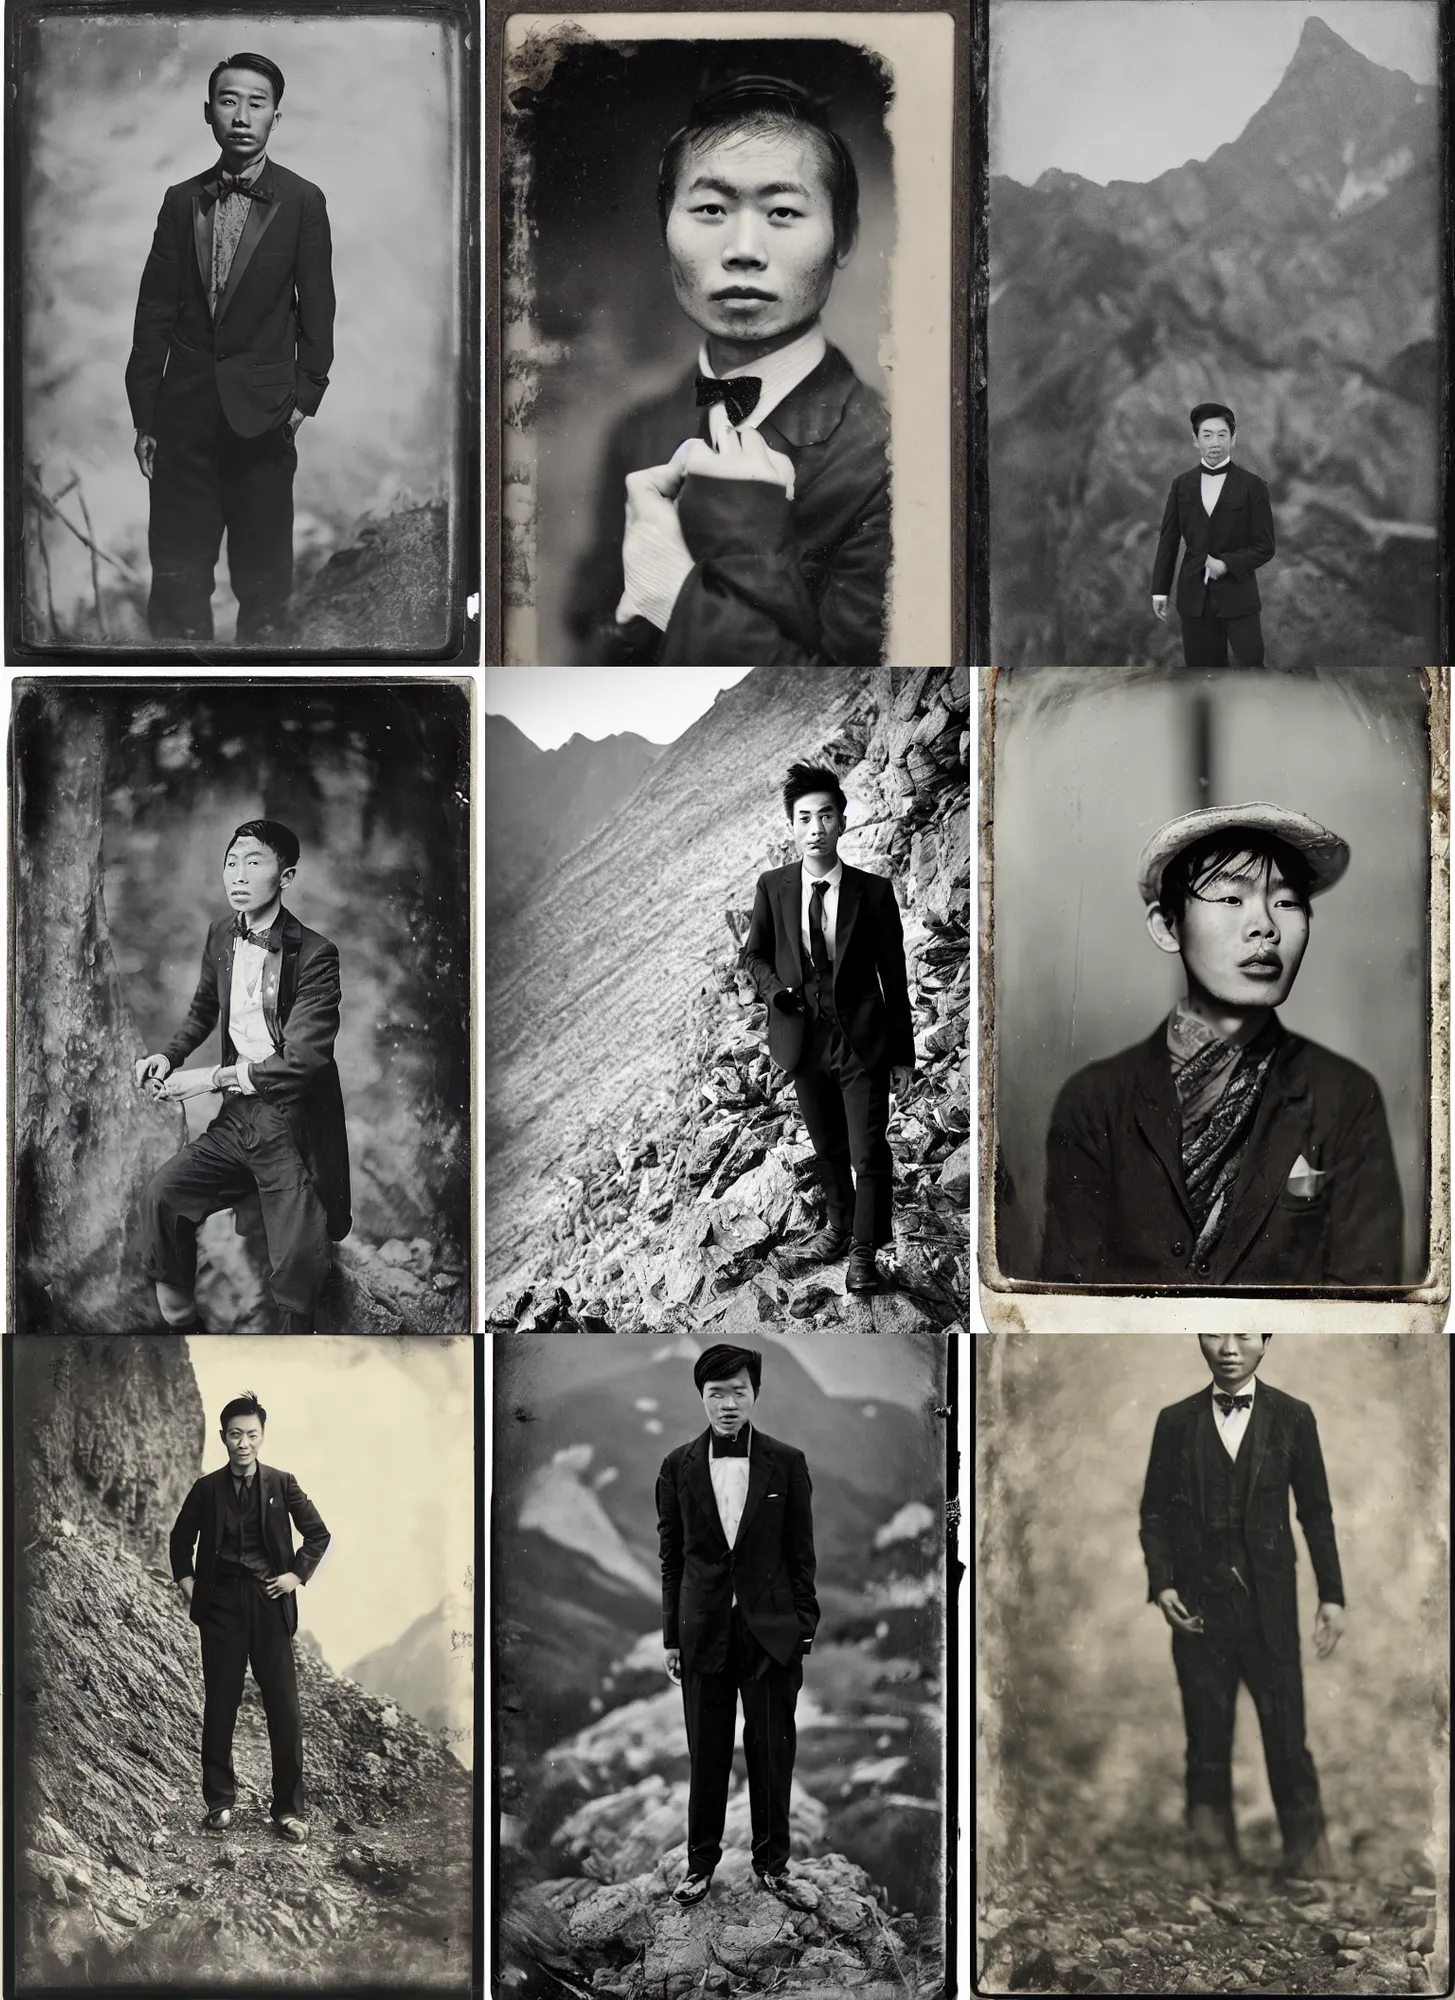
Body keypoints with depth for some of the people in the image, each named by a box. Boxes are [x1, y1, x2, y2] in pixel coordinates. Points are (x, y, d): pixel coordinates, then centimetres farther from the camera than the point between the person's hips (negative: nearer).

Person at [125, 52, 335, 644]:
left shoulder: (303, 202, 1)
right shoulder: (181, 200, 8)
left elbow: (316, 307, 1)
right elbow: (155, 310, 7)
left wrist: (306, 394, -8)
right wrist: (144, 417, 4)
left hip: (262, 411, -2)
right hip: (186, 406, 2)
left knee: (262, 571, 4)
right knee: (177, 571, 3)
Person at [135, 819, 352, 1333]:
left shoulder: (314, 955, -14)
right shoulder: (222, 936, 6)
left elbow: (302, 1060, -20)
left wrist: (212, 1078, -16)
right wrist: (169, 1056, 6)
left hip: (293, 1127, -6)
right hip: (237, 1119, 6)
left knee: (297, 1280, -13)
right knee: (160, 1194, -16)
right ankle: (180, 1325, 1)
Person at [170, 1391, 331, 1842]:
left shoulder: (282, 1484, 0)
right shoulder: (207, 1488, 3)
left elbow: (318, 1534, 7)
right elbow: (182, 1538, 17)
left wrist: (297, 1574, -2)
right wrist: (186, 1581, 7)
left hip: (269, 1603, -1)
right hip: (220, 1606, 1)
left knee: (285, 1711, -3)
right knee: (219, 1708, 6)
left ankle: (289, 1809, 5)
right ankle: (220, 1801, 18)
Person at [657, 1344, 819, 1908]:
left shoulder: (787, 1463, -2)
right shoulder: (678, 1466, 1)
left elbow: (801, 1554, 2)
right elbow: (671, 1558, 5)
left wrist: (804, 1629, -1)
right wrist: (671, 1636, 5)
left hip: (770, 1629, 0)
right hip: (704, 1629, 1)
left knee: (773, 1753, 6)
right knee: (706, 1755, 8)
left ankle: (772, 1863, 22)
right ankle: (700, 1861, 24)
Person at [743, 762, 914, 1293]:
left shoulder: (873, 891, -7)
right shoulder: (772, 888, -1)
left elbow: (894, 975, -2)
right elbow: (754, 954, 13)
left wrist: (903, 1054, -1)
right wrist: (777, 990, -9)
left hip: (862, 1040, -3)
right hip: (805, 1039, 3)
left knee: (869, 1154, -1)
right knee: (827, 1148, 18)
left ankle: (863, 1249, 15)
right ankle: (839, 1226, 39)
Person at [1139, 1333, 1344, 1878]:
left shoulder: (1293, 1417, 1)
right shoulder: (1176, 1421, 3)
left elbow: (1316, 1512, 5)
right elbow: (1155, 1511, 7)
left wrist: (1331, 1595, 2)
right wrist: (1161, 1583, -6)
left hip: (1269, 1602, -1)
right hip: (1199, 1602, 1)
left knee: (1287, 1736, -1)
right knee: (1207, 1744, 7)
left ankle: (1308, 1852, 13)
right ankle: (1213, 1848, 19)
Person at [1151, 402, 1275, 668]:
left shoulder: (1252, 486, -2)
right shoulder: (1182, 484, 7)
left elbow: (1264, 547, -3)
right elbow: (1168, 540, 9)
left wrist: (1227, 564, -15)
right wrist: (1160, 589, 5)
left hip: (1238, 595, -2)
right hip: (1194, 595, 2)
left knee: (1251, 667, -5)